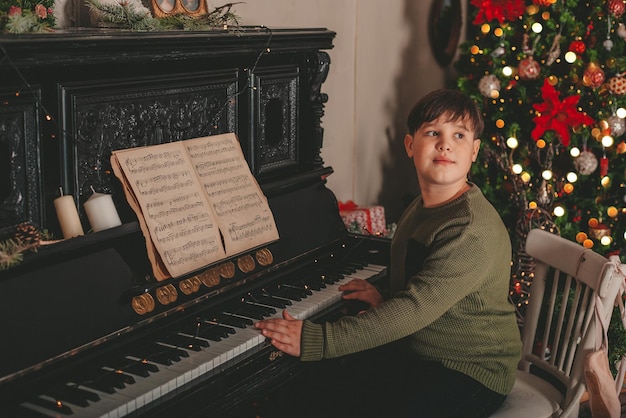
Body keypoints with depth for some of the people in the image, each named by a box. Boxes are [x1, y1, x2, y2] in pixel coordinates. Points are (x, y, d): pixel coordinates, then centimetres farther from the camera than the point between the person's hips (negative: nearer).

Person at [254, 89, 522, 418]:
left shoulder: (475, 230, -24)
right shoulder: (417, 211, 5)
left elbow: (415, 310, -30)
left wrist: (317, 341, -31)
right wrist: (383, 301, -3)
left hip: (471, 374, -7)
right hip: (413, 355, 8)